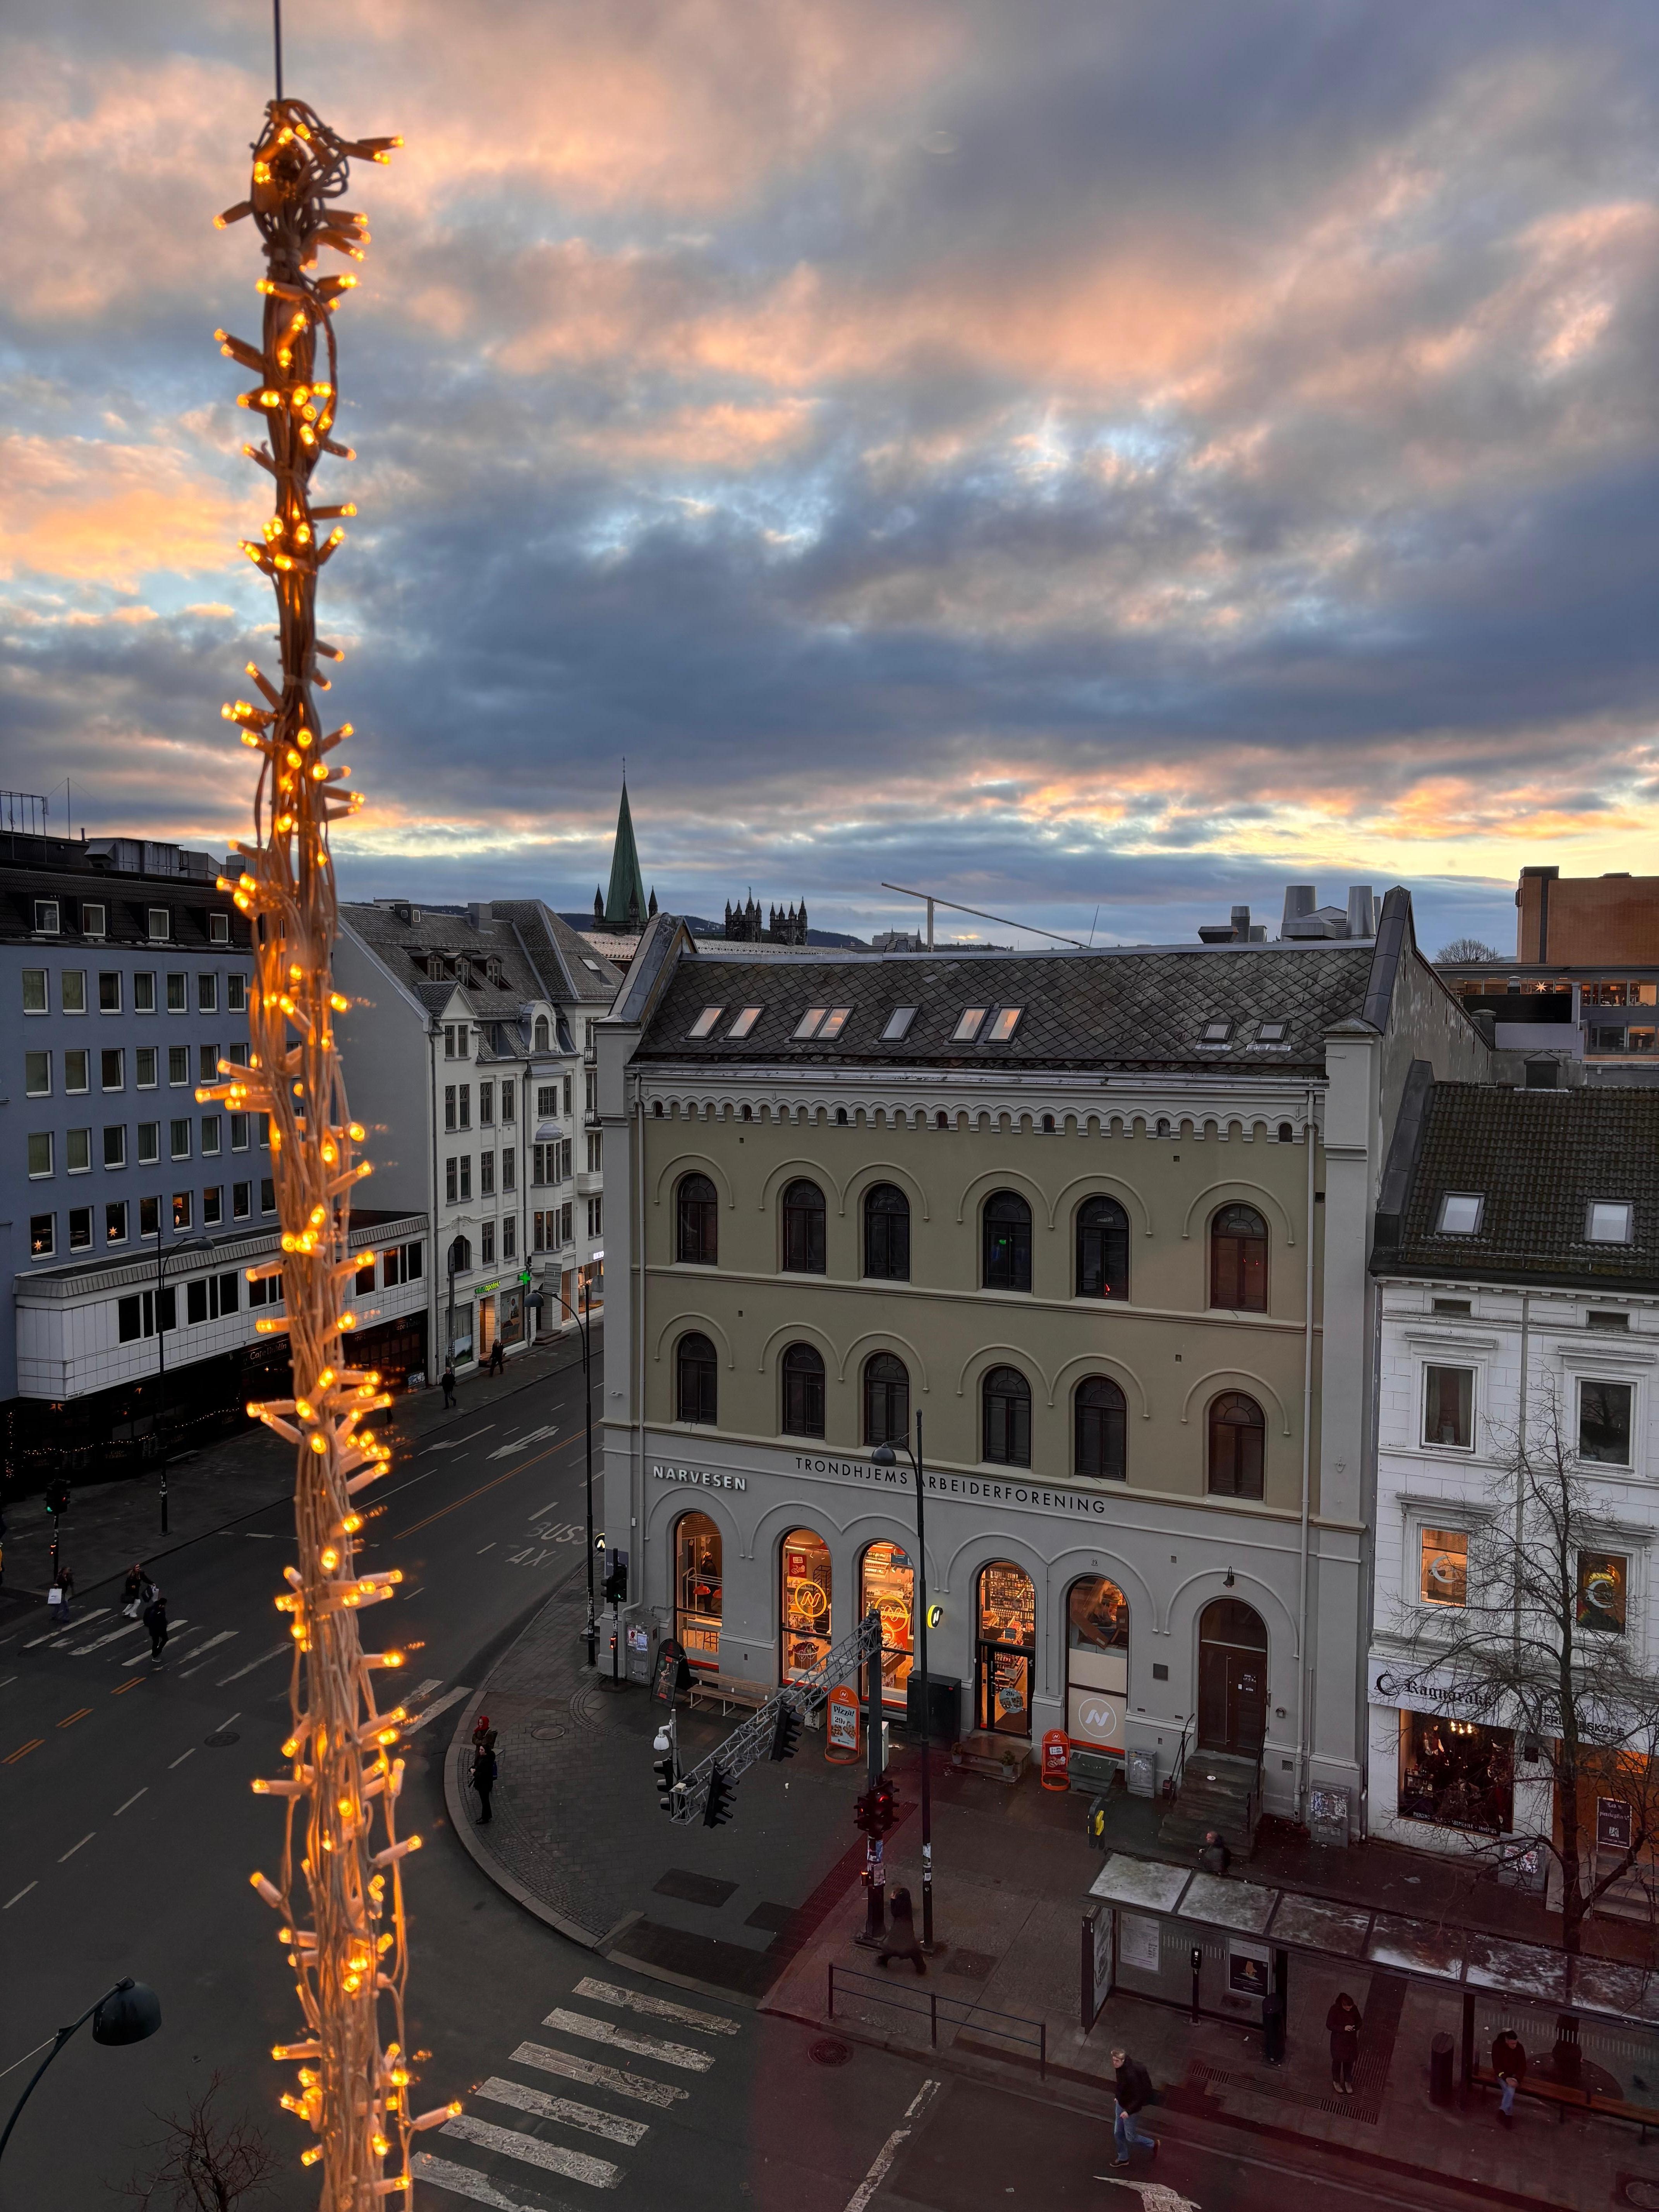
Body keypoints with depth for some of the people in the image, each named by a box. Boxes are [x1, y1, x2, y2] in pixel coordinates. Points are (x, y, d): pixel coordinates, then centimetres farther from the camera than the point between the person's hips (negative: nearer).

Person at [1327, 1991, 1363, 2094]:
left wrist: (1356, 2027, -22)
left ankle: (1348, 2082, 42)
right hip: (1338, 2040, -3)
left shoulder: (1354, 2009, -14)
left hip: (1351, 2040, 3)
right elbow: (1329, 2025, -18)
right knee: (1337, 2061, 15)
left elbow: (1360, 2022, 0)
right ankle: (1336, 2082, 38)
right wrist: (1343, 2028, -30)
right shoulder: (1335, 2010, -24)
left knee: (1349, 2062, 19)